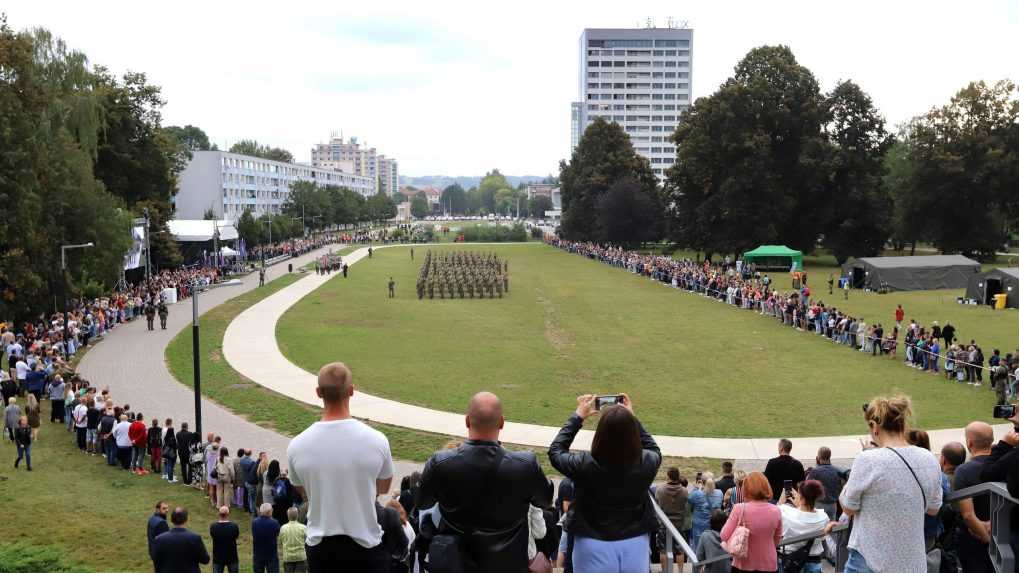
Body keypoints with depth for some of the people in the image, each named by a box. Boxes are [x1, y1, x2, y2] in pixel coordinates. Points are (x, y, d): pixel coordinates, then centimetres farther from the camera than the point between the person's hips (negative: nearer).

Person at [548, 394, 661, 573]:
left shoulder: (585, 464, -18)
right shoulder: (646, 464, -11)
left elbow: (555, 451, 4)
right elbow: (654, 449, 15)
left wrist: (578, 416, 9)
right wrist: (631, 418, 15)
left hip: (594, 548, -2)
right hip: (634, 546, 2)